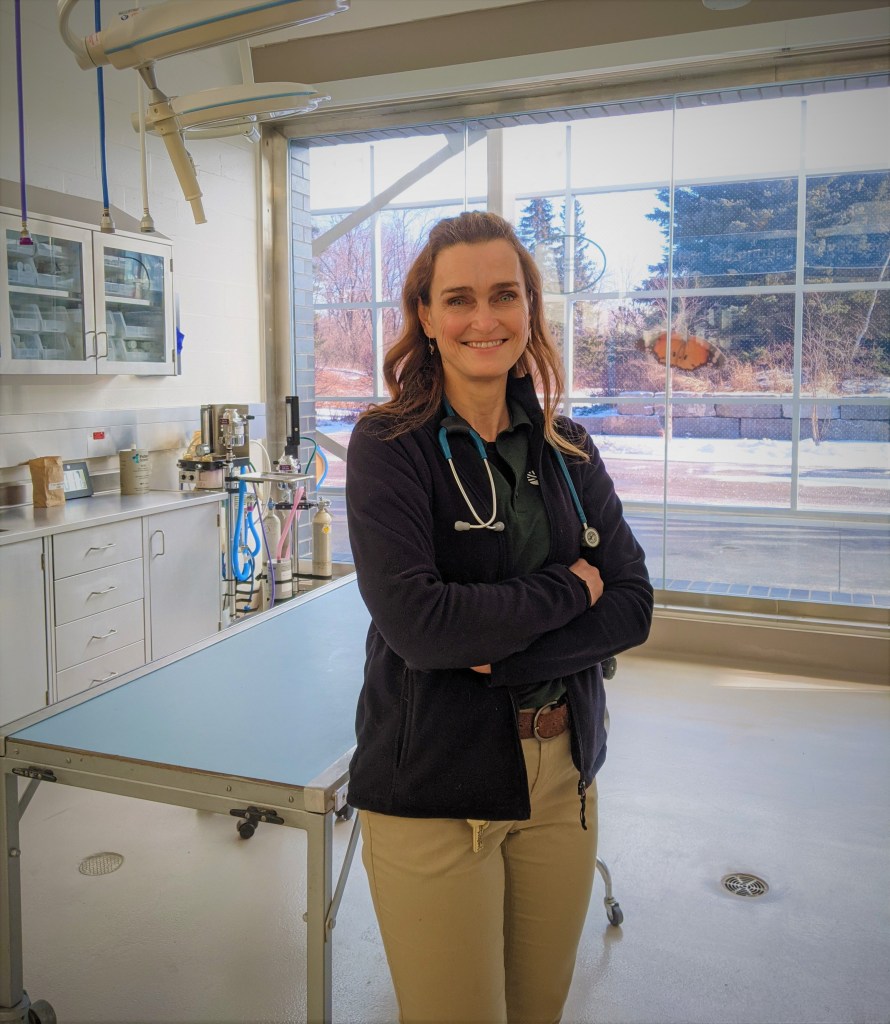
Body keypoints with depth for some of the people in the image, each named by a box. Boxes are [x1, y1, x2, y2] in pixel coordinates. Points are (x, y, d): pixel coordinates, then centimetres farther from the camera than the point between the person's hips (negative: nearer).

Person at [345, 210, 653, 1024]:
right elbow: (416, 623, -22)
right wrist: (566, 590, -13)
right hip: (433, 788, -4)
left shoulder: (567, 448, 3)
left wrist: (501, 652, -17)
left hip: (563, 778, 5)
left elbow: (632, 606, -3)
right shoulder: (389, 444, -11)